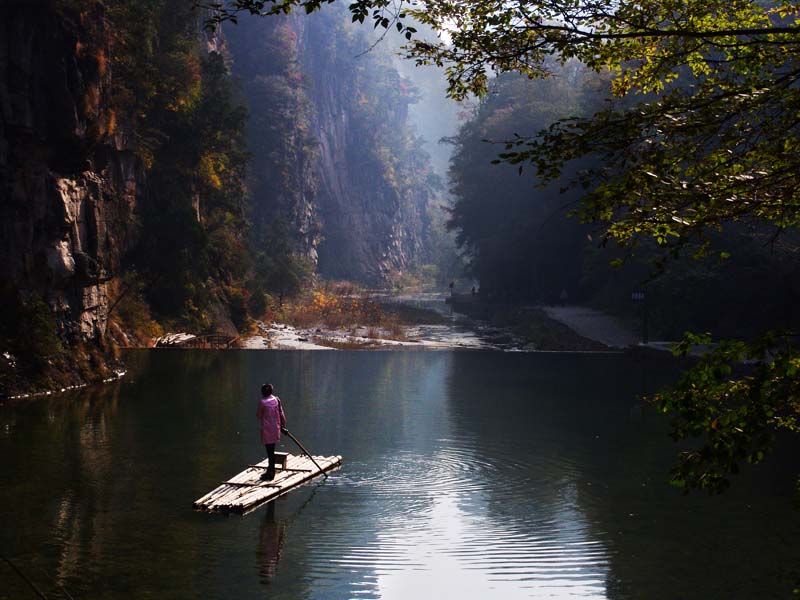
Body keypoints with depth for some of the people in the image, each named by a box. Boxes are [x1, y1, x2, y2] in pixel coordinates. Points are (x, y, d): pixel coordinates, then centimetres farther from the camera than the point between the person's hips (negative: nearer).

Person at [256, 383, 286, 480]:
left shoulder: (262, 402, -13)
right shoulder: (276, 399, 2)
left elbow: (258, 415, -5)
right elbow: (281, 413, 6)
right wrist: (283, 424, 15)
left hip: (267, 428, -6)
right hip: (276, 427, 6)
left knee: (270, 451, -3)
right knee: (271, 449, 14)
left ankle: (271, 472, 1)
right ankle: (270, 471, 21)